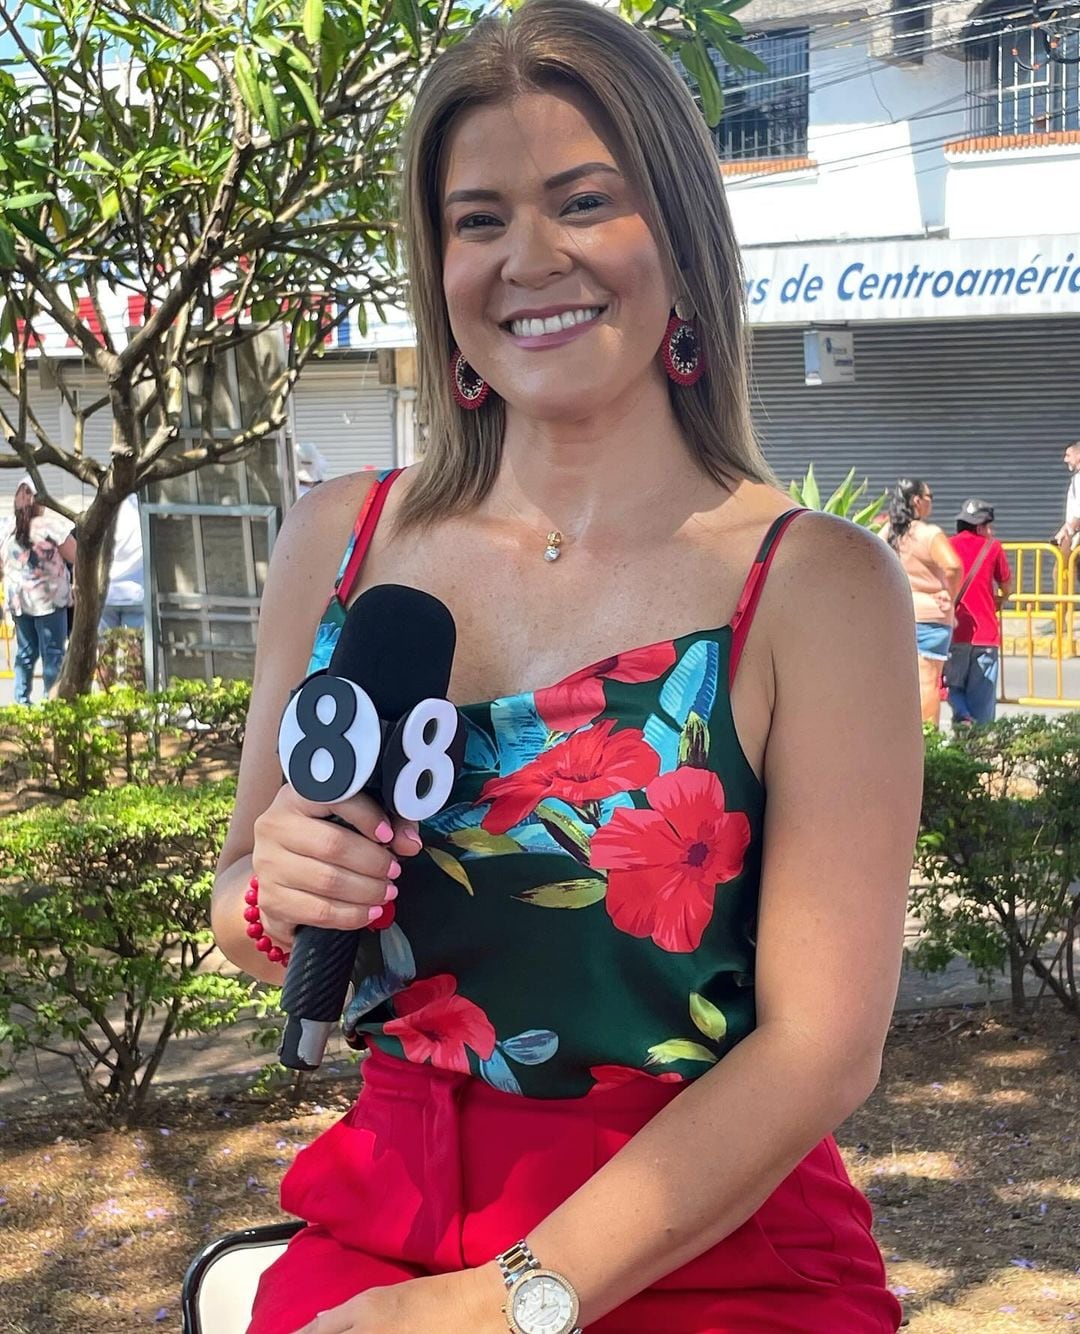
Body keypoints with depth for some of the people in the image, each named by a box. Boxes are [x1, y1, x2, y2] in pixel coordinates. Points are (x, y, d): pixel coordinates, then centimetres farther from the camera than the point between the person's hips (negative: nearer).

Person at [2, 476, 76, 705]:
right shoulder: (50, 523, -10)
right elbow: (76, 557, -11)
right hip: (48, 597, -5)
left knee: (25, 652, 13)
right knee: (53, 653, -1)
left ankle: (21, 701, 13)